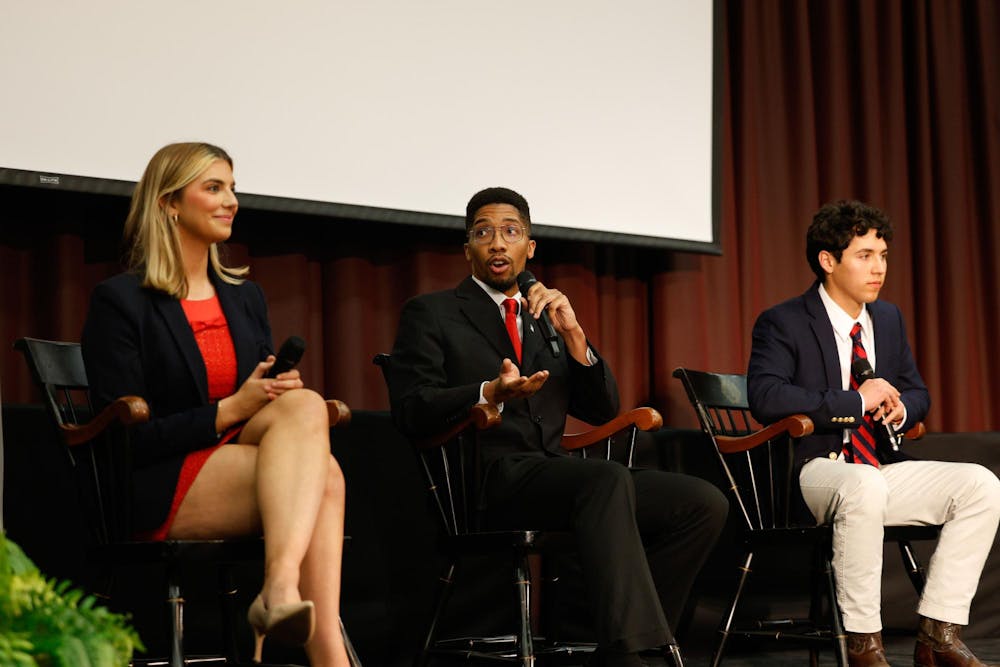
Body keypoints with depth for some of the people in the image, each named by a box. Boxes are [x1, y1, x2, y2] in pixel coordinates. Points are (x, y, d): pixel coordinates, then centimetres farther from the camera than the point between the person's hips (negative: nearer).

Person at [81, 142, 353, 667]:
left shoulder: (246, 298, 21)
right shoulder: (121, 301, 0)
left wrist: (285, 395, -5)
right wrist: (230, 411, -15)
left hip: (244, 474, 5)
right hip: (160, 495, -5)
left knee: (303, 405, -31)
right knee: (325, 475, -30)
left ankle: (281, 586, -48)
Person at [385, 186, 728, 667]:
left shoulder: (546, 320, 26)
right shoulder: (431, 314, 11)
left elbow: (603, 414, 19)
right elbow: (409, 410, -4)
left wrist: (573, 335, 3)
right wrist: (490, 394, -21)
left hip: (551, 473, 6)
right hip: (488, 478, -6)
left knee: (704, 504, -14)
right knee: (608, 479, -36)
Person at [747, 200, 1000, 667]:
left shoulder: (888, 318, 16)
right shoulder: (782, 324, -5)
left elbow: (917, 392, 25)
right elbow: (766, 398, -20)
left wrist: (901, 408, -1)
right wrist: (856, 401, -20)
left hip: (882, 468, 7)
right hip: (815, 468, -7)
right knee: (863, 487, -40)